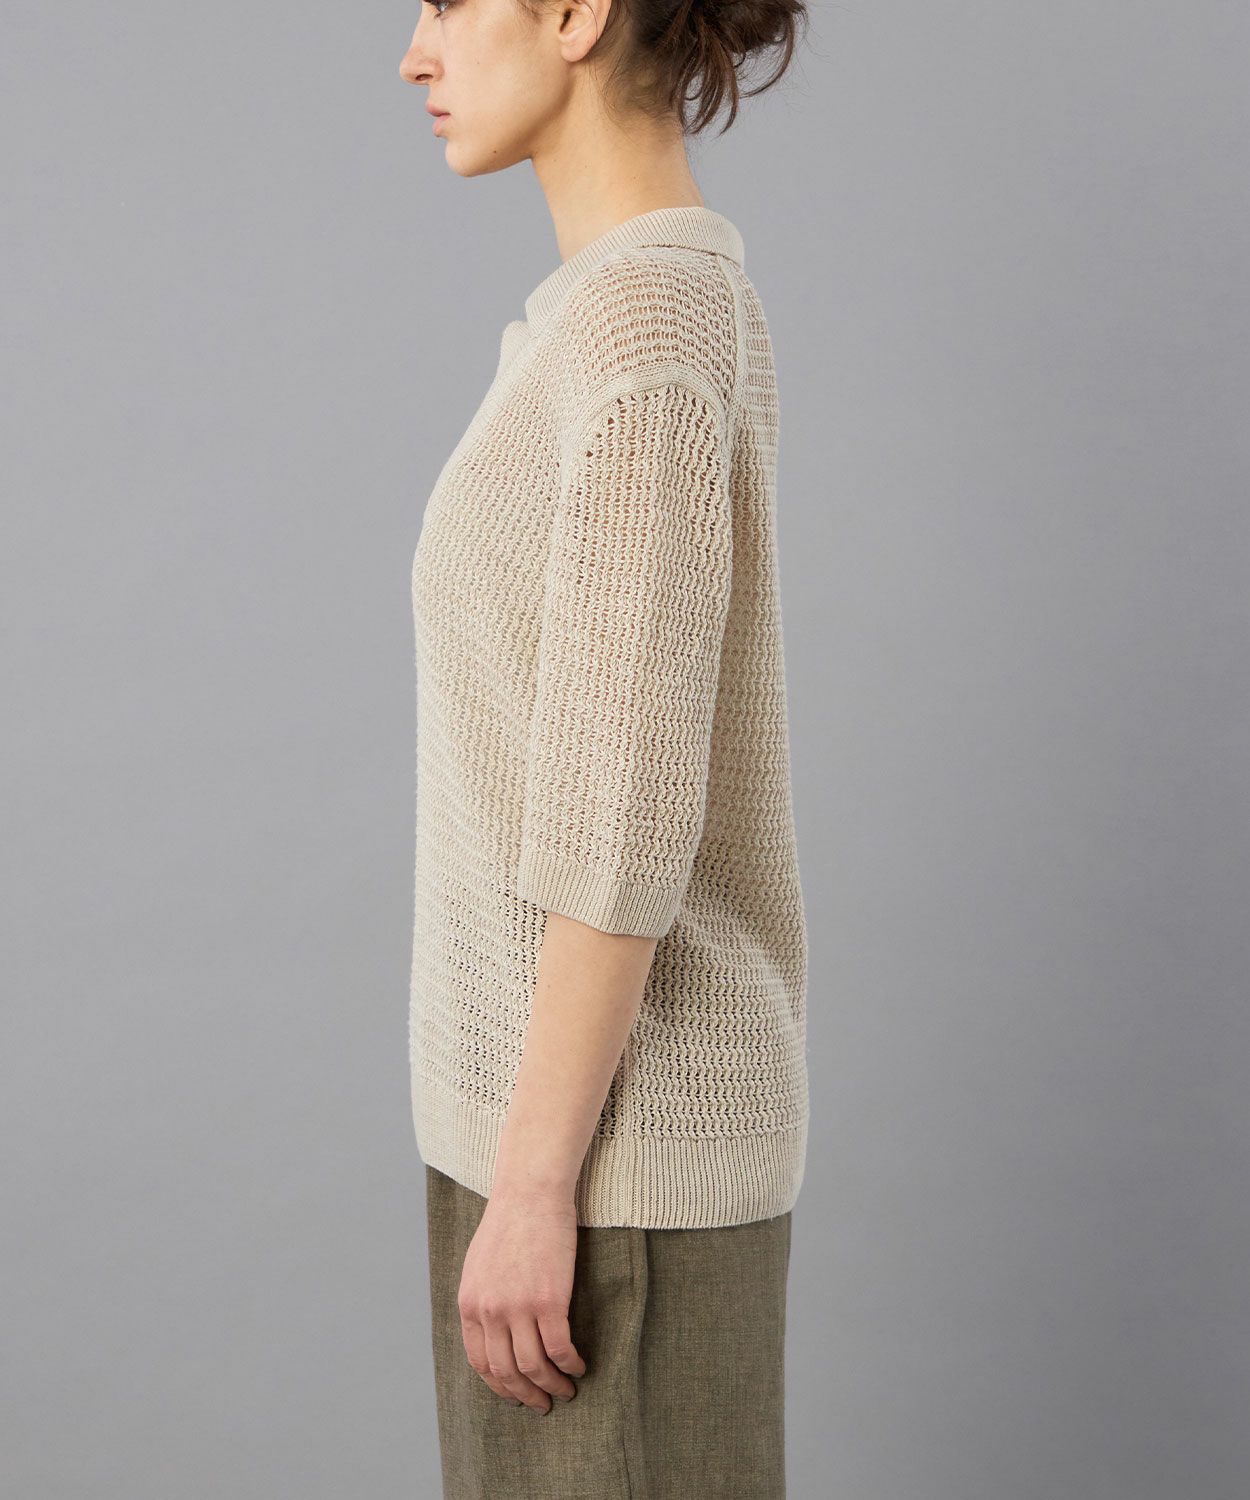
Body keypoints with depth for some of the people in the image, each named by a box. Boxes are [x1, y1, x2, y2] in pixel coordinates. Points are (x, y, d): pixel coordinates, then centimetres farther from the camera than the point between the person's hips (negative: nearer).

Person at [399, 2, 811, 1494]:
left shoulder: (643, 321, -21)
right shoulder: (687, 311, 11)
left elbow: (628, 807, -24)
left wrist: (529, 1185, -20)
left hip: (604, 1131, -10)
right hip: (610, 1085, 10)